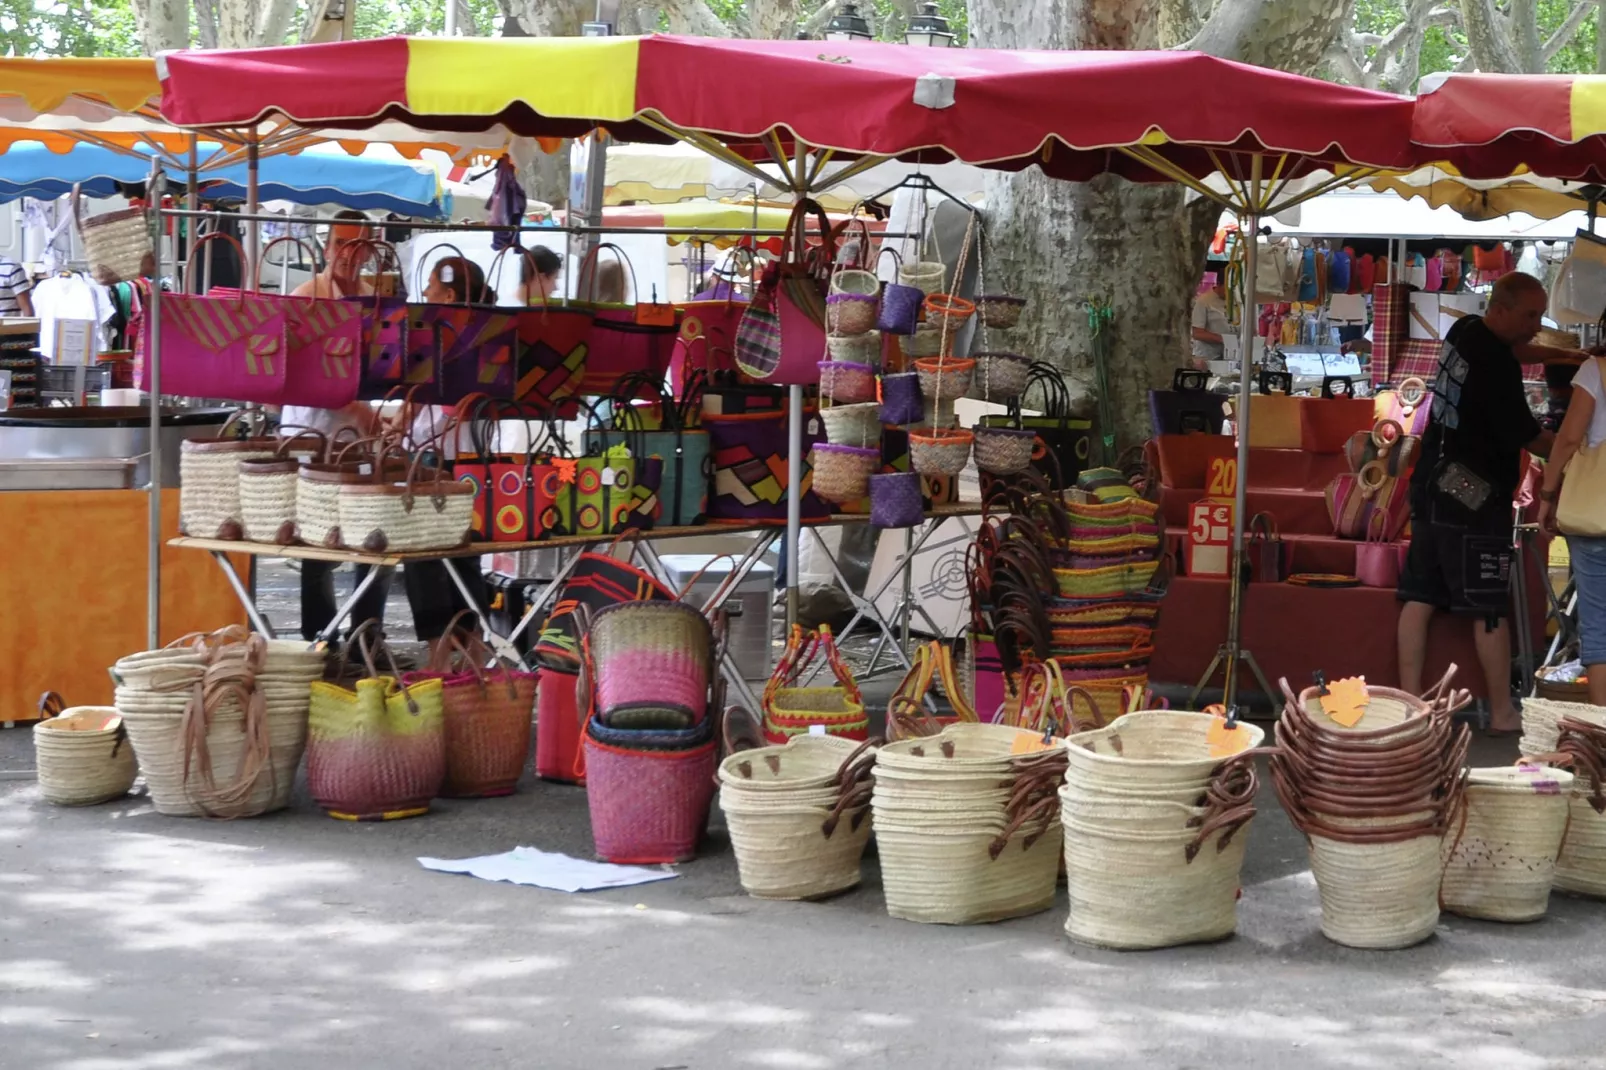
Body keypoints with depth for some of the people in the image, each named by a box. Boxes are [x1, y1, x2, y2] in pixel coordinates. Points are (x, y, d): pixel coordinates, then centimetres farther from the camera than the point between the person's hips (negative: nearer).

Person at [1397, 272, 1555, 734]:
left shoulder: (1464, 332, 7)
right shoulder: (1496, 363, -19)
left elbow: (1516, 351, 25)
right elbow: (1527, 436, -15)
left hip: (1433, 488, 9)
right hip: (1474, 500, -9)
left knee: (1420, 597, 7)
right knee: (1491, 609, -3)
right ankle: (1503, 713, 2)